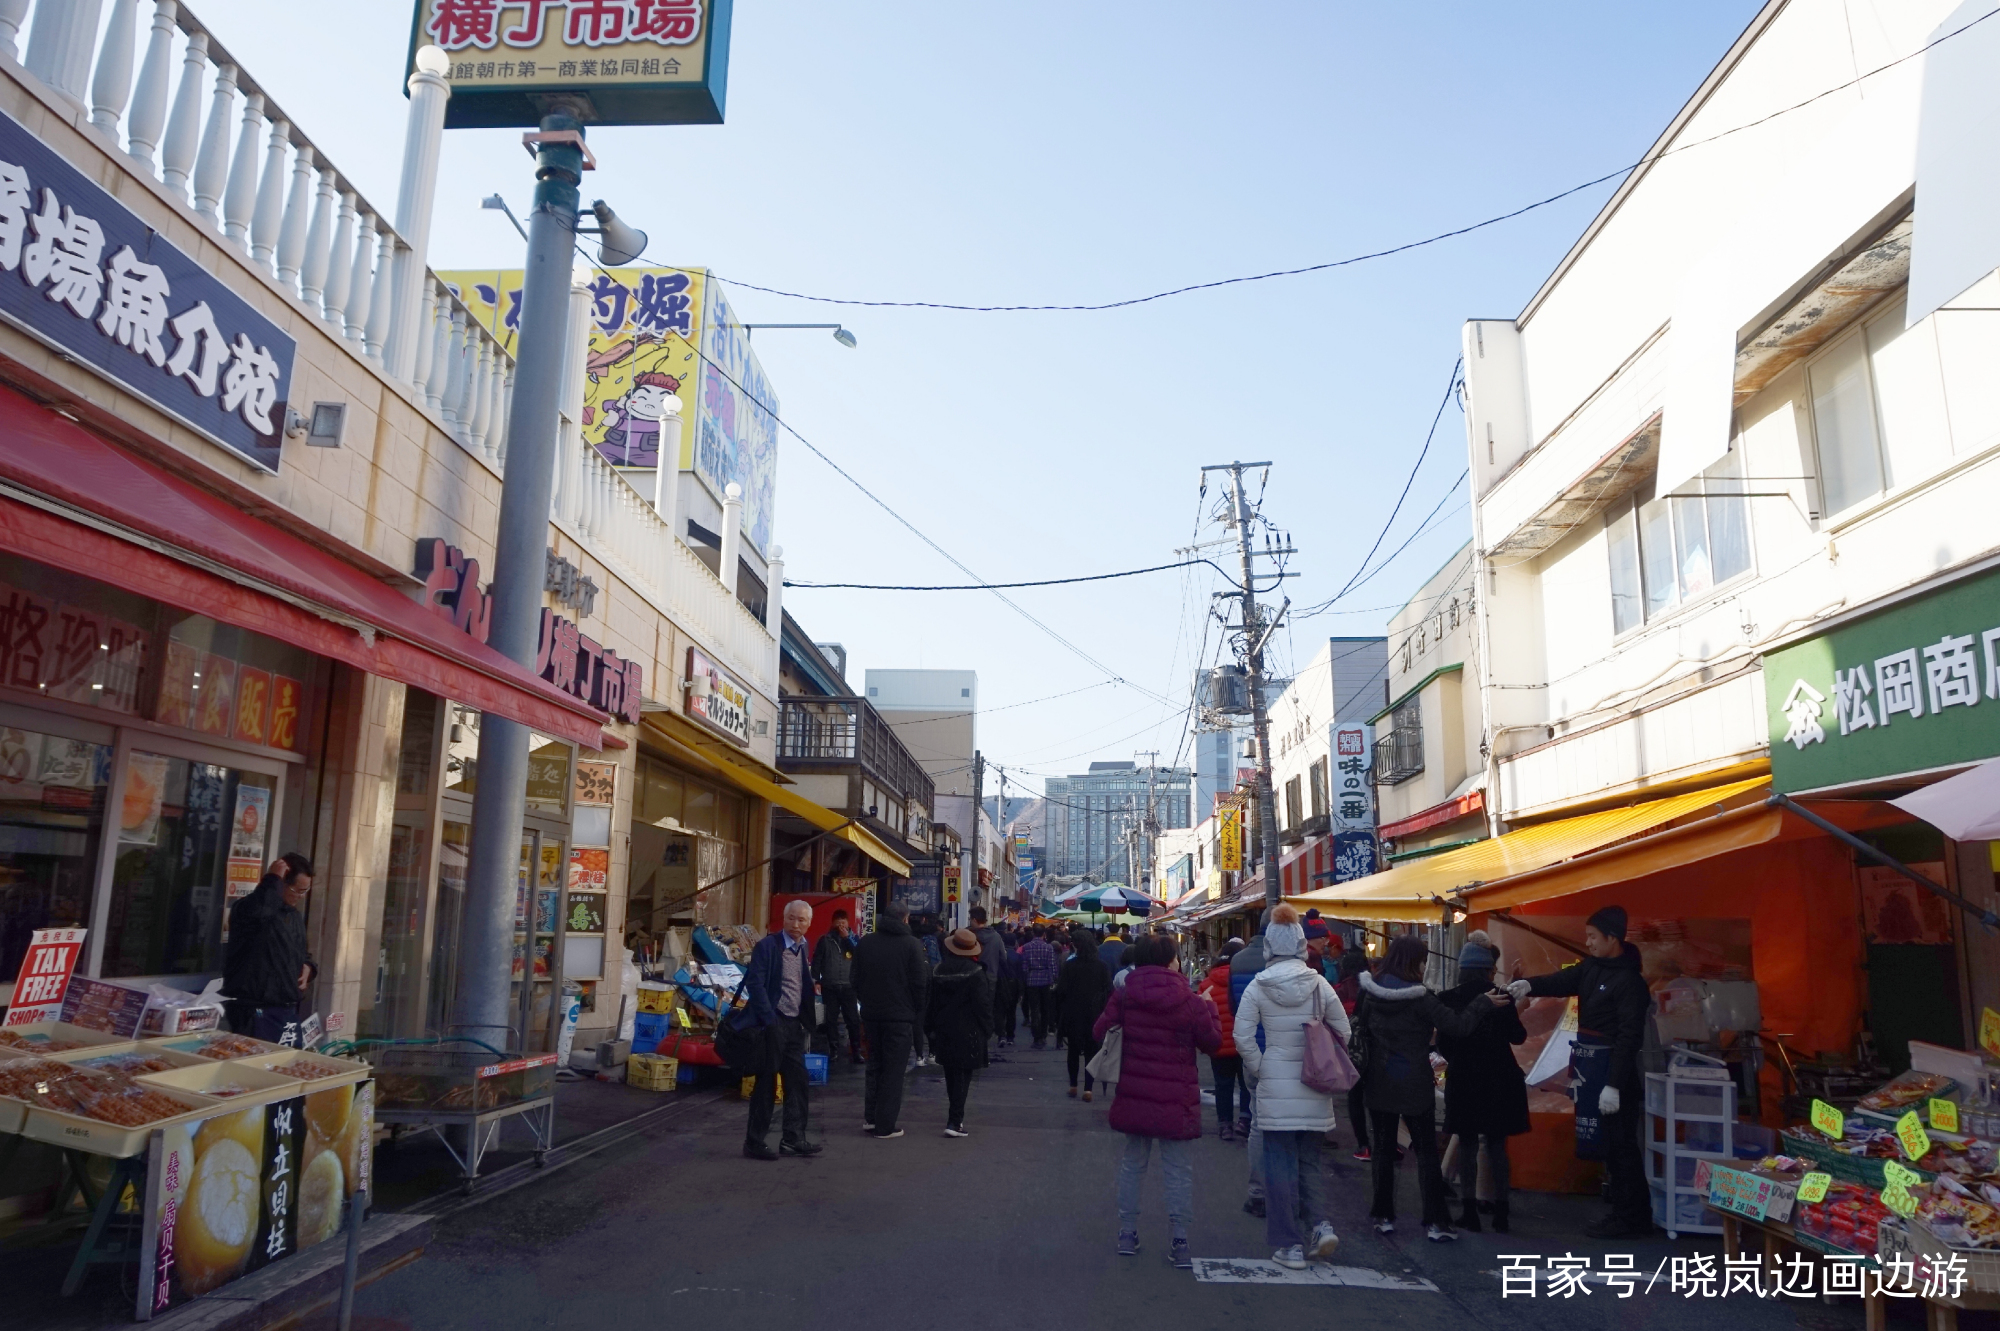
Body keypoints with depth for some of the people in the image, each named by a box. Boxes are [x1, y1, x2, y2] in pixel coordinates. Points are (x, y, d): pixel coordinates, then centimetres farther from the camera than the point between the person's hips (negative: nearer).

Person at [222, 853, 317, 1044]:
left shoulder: (295, 917, 16)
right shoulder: (252, 907, -12)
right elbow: (258, 911, -39)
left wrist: (308, 966, 6)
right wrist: (273, 879, -25)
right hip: (254, 1010, -8)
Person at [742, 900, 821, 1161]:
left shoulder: (803, 950, 12)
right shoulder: (767, 945, -10)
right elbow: (755, 984, -15)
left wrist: (806, 1020, 9)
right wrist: (768, 1020, -18)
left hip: (795, 1024, 7)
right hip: (773, 1023, -7)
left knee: (798, 1083, 10)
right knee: (766, 1084, 0)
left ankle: (793, 1139, 19)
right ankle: (755, 1142, 10)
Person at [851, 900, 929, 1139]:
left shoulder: (865, 943, 4)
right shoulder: (911, 944, -10)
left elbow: (856, 980, 8)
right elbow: (920, 982, -10)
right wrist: (917, 1012, 2)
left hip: (871, 1014, 5)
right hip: (900, 1015, -4)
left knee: (874, 1065, 18)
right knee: (893, 1070, 2)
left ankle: (869, 1118, 19)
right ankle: (885, 1126, 3)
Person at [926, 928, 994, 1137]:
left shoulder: (941, 971, 4)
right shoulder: (976, 973, -12)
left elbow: (933, 1002, 10)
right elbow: (983, 1003, -14)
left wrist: (931, 1029, 17)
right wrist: (987, 1028, -4)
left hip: (945, 1032, 5)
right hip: (969, 1033, -5)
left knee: (952, 1076, 16)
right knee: (963, 1076, -2)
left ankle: (956, 1117, 26)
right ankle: (954, 1121, -8)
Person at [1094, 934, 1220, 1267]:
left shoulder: (1123, 996, -5)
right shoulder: (1190, 1002, -11)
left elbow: (1099, 1032, -2)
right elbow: (1212, 1042, 0)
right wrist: (1209, 1008, 14)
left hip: (1134, 1095, 3)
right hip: (1176, 1099, -3)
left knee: (1132, 1163, 16)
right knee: (1179, 1170, 7)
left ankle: (1127, 1235, 20)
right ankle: (1178, 1242, 6)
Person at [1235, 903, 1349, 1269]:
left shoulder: (1258, 987, -6)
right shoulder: (1319, 983, -2)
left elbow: (1242, 1035, -9)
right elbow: (1343, 1030, 3)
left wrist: (1259, 1069, 4)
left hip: (1275, 1086, -2)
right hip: (1314, 1088, 2)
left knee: (1281, 1164, 6)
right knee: (1310, 1160, 19)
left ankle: (1291, 1245, 9)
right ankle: (1320, 1224, 2)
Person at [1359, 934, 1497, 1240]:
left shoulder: (1372, 994, 0)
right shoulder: (1418, 997, -16)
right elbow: (1457, 1026, -15)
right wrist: (1484, 1004, -2)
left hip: (1380, 1085, 4)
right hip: (1415, 1086, -4)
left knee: (1384, 1150, 10)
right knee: (1426, 1152, 5)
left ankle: (1384, 1216, 14)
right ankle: (1435, 1222, 5)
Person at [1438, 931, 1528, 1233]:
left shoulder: (1447, 999, -9)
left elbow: (1443, 1044, -4)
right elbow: (1518, 1036, 1)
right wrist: (1514, 1012, 19)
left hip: (1462, 1080, 0)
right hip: (1498, 1079, 0)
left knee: (1467, 1144, 8)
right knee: (1497, 1144, 10)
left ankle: (1469, 1211, 8)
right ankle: (1500, 1212, 13)